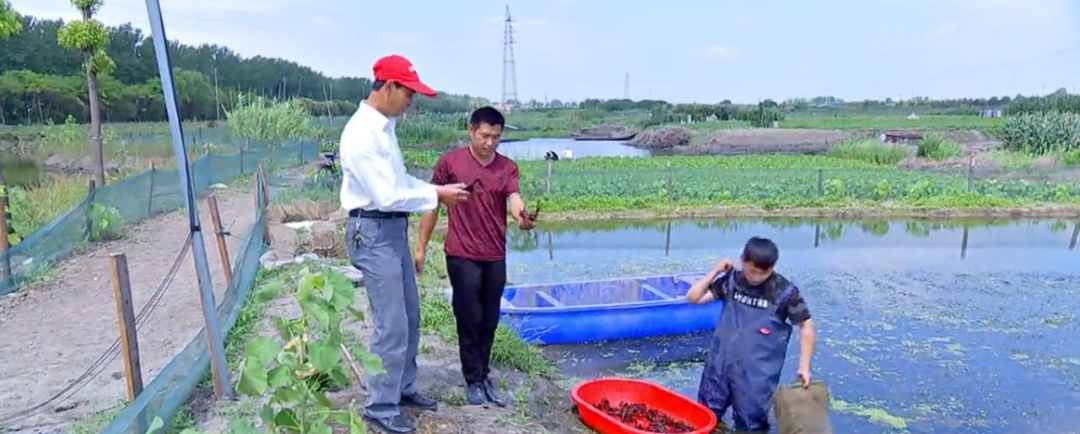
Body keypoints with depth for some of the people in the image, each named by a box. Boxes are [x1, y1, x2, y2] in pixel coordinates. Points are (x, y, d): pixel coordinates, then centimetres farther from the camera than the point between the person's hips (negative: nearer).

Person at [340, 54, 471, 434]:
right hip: (374, 233, -10)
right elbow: (387, 196, -23)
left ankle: (403, 388, 33)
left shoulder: (384, 126, 9)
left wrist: (439, 190, 3)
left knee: (409, 316, 17)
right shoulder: (362, 133, -20)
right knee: (392, 325, -3)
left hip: (394, 230, 10)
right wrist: (436, 196, -14)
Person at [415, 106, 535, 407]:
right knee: (469, 319, 3)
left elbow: (514, 200, -15)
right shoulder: (450, 162, -5)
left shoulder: (508, 167, 2)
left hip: (496, 257, 3)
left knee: (489, 321, 12)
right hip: (462, 255, -3)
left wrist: (522, 217, -39)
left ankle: (484, 376, 28)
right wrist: (421, 248, 0)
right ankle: (473, 380, 19)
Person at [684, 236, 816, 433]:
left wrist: (804, 366, -6)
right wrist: (716, 271, -9)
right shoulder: (730, 281, -3)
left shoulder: (785, 291, -11)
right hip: (721, 363, 3)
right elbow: (693, 297, -4)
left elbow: (806, 326, -2)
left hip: (757, 373, -3)